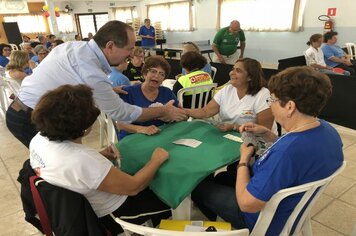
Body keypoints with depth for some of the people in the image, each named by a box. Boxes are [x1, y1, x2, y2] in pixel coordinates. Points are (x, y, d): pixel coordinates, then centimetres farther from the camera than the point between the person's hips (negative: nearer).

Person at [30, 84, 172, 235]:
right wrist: (156, 161, -13)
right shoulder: (82, 160, -40)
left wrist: (99, 157, -4)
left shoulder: (38, 140, -14)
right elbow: (133, 188, -28)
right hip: (112, 216, -7)